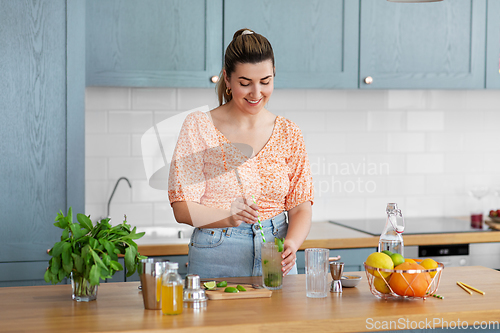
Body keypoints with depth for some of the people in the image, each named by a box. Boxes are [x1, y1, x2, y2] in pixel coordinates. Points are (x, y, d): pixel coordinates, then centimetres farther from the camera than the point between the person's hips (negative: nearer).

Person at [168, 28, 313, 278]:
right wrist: (229, 216, -27)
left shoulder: (288, 133, 5)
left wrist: (291, 244, -18)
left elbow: (300, 206, 3)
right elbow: (182, 208, -8)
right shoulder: (199, 126, -4)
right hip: (216, 261, -2)